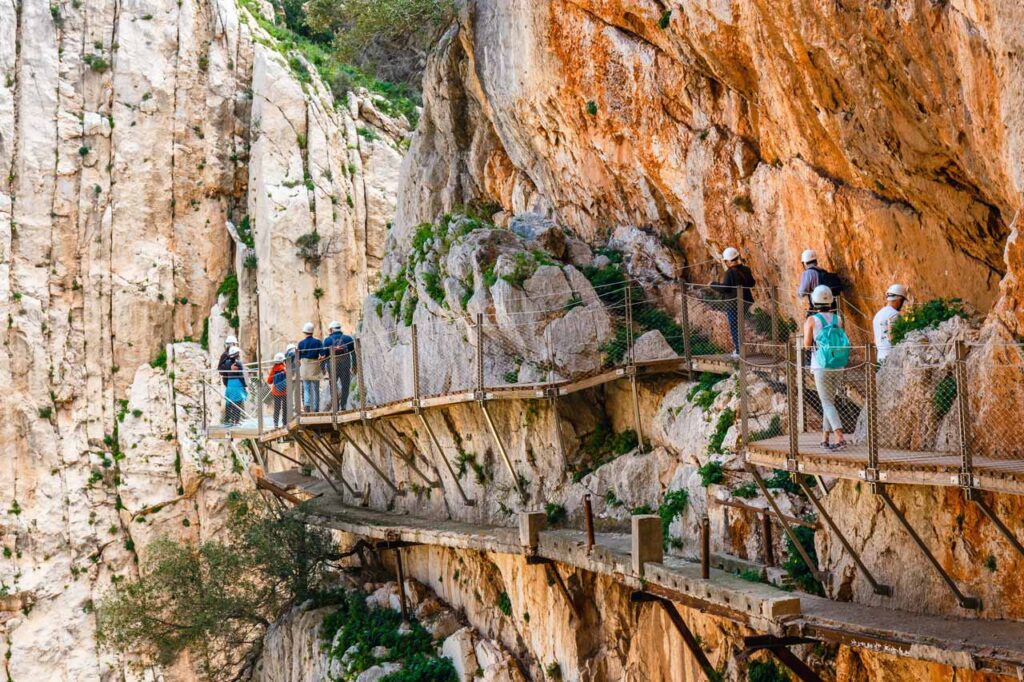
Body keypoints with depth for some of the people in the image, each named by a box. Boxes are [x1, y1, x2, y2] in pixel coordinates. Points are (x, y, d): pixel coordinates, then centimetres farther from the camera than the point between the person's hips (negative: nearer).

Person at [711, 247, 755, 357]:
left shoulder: (730, 272, -18)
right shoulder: (746, 270, 4)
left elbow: (724, 289, -20)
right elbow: (752, 283, 15)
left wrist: (713, 285, -6)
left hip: (733, 303, -7)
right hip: (746, 301, 7)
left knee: (734, 327, 2)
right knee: (738, 325, 22)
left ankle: (739, 351, 2)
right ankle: (738, 347, 25)